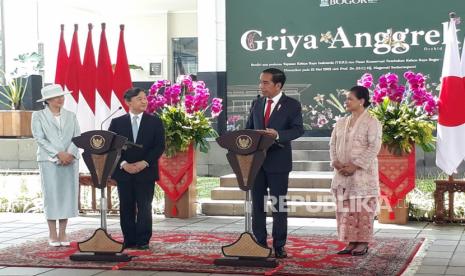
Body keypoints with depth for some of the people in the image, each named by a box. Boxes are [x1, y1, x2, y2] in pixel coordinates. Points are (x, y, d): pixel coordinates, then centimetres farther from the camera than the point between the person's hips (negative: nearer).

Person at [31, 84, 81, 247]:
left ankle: (63, 233, 9)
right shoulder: (38, 116, 4)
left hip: (70, 161, 3)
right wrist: (58, 154, -15)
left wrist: (70, 154, -13)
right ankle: (52, 235, 4)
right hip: (49, 161, -3)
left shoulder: (71, 116, 13)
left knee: (68, 196, 2)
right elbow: (39, 139, -6)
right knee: (51, 196, -3)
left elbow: (77, 137, 5)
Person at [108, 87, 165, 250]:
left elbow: (160, 146, -1)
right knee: (126, 208, 4)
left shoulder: (154, 122, 5)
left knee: (144, 207, -3)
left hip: (146, 171, -1)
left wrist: (144, 163, -12)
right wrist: (123, 164, -11)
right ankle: (129, 241, 11)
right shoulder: (117, 122, 7)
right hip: (123, 172, 1)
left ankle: (143, 241, 3)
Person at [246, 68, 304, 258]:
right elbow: (248, 128, 16)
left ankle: (279, 246, 9)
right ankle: (260, 244, 14)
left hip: (278, 161, -5)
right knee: (257, 204, 6)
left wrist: (278, 135, -28)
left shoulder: (292, 105, -2)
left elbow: (298, 129, -12)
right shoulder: (257, 104, 13)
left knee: (279, 205, 1)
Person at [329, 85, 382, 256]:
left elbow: (374, 147, -13)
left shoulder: (371, 123, -6)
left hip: (363, 174, -6)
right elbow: (333, 144, 13)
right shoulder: (341, 123, 14)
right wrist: (336, 162, -6)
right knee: (346, 209, 6)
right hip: (342, 174, 6)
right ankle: (351, 242, 13)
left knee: (363, 209, -3)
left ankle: (363, 243, 3)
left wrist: (355, 165, -18)